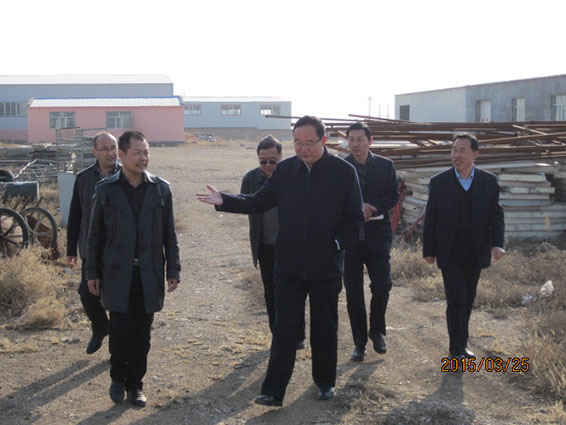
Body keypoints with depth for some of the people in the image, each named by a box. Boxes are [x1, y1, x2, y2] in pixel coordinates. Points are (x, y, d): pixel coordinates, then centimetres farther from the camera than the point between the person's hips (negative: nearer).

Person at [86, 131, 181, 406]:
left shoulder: (161, 189, 3)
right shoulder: (106, 190, 0)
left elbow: (169, 234, 7)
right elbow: (95, 235, 5)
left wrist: (173, 270, 3)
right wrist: (93, 273, 3)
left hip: (149, 275, 1)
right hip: (117, 275, -1)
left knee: (142, 334, 6)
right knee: (120, 330, -3)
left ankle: (135, 384, 22)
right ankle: (118, 379, 22)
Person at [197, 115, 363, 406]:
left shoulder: (344, 172, -6)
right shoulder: (285, 169, 2)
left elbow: (355, 217, -2)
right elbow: (259, 202, 3)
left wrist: (336, 243, -11)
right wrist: (224, 201, -9)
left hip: (326, 267, -1)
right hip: (289, 265, 1)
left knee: (325, 328, 13)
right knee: (285, 329, 2)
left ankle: (325, 381, 32)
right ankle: (274, 390, 6)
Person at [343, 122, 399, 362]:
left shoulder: (385, 166, 4)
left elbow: (393, 196, 2)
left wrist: (370, 207, -13)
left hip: (377, 236, 0)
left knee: (382, 286, -8)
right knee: (353, 294, 4)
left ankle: (377, 331, 19)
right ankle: (359, 343, 17)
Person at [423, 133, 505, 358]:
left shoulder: (489, 181, 1)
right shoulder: (439, 182, -4)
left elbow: (496, 215, 2)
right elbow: (430, 219, 0)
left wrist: (497, 243, -12)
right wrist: (429, 250, -1)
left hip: (475, 253, 3)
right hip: (450, 253, -3)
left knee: (468, 300, 13)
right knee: (456, 300, -7)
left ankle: (461, 344, 27)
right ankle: (457, 350, 1)